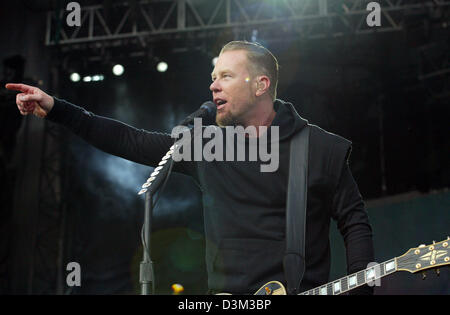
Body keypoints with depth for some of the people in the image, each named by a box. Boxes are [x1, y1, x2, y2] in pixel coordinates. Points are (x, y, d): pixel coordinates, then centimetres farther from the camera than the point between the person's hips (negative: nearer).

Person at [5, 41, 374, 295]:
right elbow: (128, 140, 11)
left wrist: (360, 287, -9)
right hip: (226, 290, 3)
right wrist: (55, 108, 9)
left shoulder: (324, 150, 0)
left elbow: (354, 222, 4)